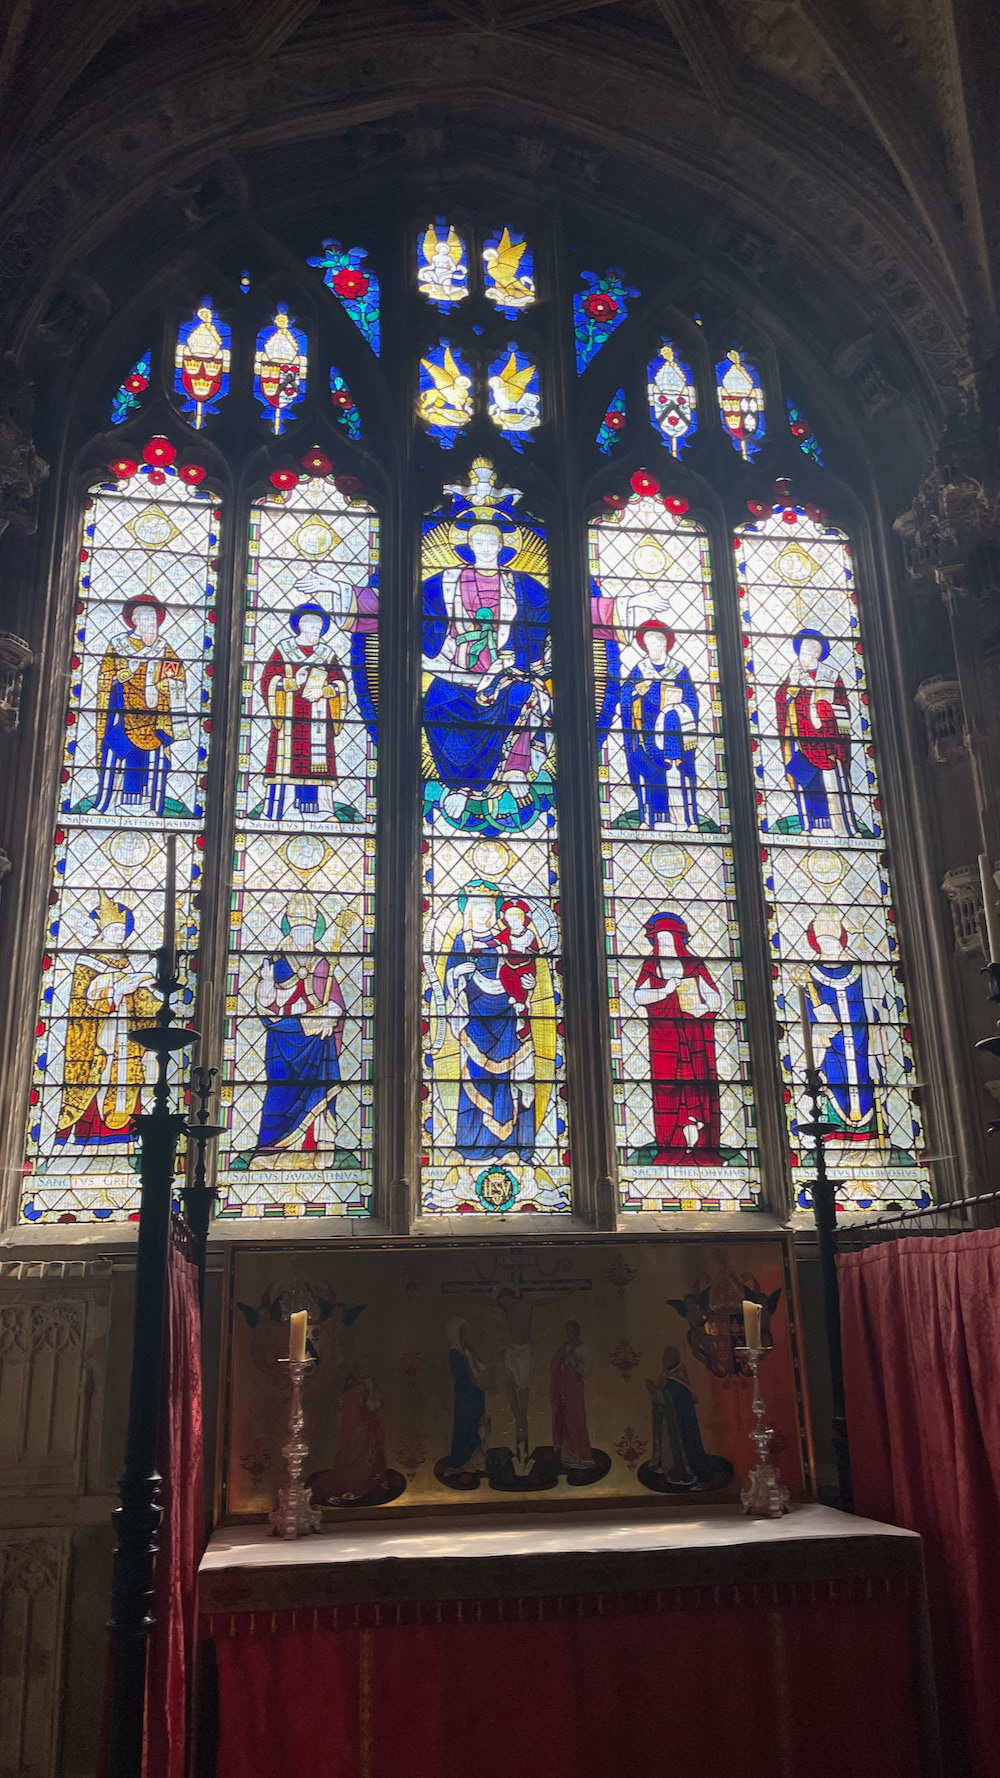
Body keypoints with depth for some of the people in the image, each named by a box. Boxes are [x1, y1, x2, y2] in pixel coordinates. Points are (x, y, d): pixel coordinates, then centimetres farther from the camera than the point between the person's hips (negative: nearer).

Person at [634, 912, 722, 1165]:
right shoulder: (651, 966, 12)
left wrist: (705, 1007, -12)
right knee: (666, 1087, -5)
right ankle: (672, 1150, -3)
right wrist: (663, 992, -12)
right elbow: (639, 996, 0)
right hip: (663, 1035, 0)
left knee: (696, 1085, -6)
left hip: (696, 1034, 0)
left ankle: (697, 1148, -2)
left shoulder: (694, 966, 10)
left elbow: (715, 998, 8)